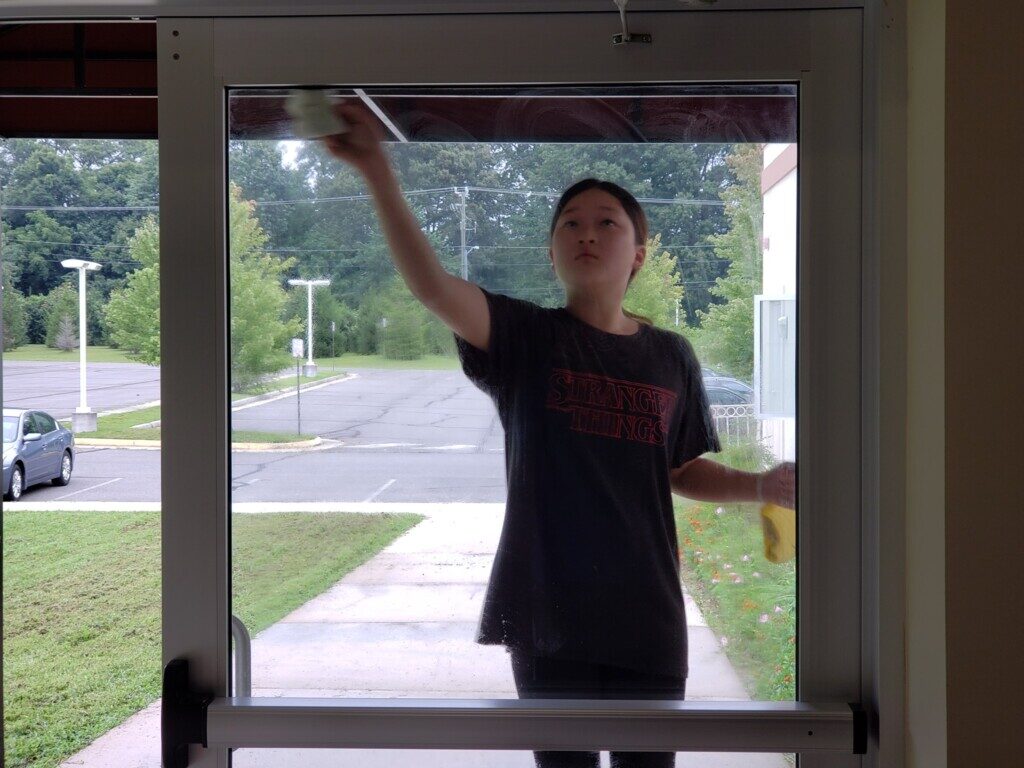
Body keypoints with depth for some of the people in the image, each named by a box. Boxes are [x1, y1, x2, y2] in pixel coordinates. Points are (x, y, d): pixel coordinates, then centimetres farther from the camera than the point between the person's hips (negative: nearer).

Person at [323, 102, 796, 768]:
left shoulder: (671, 357, 5)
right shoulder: (525, 338, -3)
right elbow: (432, 284, -20)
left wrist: (758, 486, -3)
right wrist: (377, 169, -32)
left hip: (647, 613, 2)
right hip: (550, 611, -2)